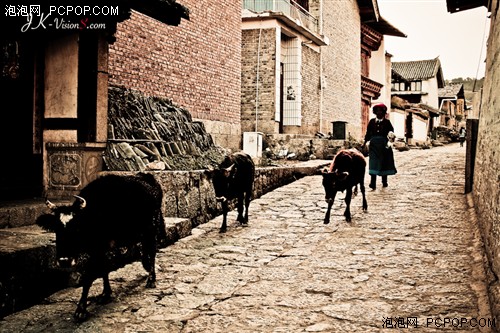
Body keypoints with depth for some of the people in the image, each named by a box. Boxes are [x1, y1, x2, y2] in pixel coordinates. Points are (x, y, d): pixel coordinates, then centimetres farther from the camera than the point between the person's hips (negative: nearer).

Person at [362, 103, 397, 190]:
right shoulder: (372, 121, 9)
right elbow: (368, 133, 11)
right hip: (374, 144, 0)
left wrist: (391, 134, -26)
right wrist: (365, 143, 6)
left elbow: (391, 131, -4)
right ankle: (373, 183, -13)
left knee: (384, 162, 7)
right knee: (373, 162, -8)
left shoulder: (387, 122, 4)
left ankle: (384, 181, 21)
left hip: (384, 144, 0)